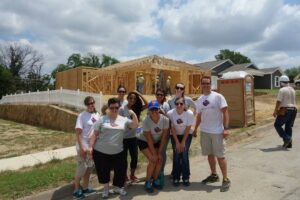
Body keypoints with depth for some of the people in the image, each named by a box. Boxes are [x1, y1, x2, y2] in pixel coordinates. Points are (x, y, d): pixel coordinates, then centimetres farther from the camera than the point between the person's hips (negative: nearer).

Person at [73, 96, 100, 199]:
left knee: (89, 167, 17)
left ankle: (85, 187, 33)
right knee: (82, 168, 3)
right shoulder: (82, 116, -14)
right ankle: (76, 190, 22)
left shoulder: (97, 115, 3)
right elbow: (78, 133, -15)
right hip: (84, 146, -6)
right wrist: (81, 148, -19)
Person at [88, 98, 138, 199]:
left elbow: (135, 125, -5)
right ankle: (106, 188, 37)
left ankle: (117, 187, 36)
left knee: (121, 170, 10)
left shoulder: (124, 120, 3)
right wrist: (90, 147, -9)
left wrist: (133, 114, -15)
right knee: (103, 171, 11)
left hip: (118, 152, 2)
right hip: (101, 152, -2)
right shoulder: (102, 119, -2)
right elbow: (95, 134, -3)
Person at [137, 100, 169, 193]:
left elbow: (164, 137, -16)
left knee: (160, 160, -8)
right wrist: (154, 154, -19)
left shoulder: (165, 119, -23)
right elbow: (149, 140, -23)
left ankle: (155, 180, 16)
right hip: (144, 142, -3)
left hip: (157, 142, 4)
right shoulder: (146, 121, -29)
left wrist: (159, 152, -14)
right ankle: (148, 182, 4)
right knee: (153, 160, -17)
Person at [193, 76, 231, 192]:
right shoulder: (199, 100, 9)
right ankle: (214, 175, 32)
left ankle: (226, 179, 14)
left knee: (220, 156, 0)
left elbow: (225, 113, -11)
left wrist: (226, 128, -18)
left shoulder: (218, 96, -8)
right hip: (204, 132, 6)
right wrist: (195, 129, 19)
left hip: (217, 131, -5)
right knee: (210, 154, 16)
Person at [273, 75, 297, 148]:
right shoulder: (292, 90, 13)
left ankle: (286, 138, -7)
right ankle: (289, 143, 15)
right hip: (293, 110, 8)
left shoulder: (282, 90, -12)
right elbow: (293, 101, 18)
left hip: (284, 111, -8)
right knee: (289, 127, 12)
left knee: (277, 125, 4)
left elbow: (278, 102, -15)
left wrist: (275, 111, -8)